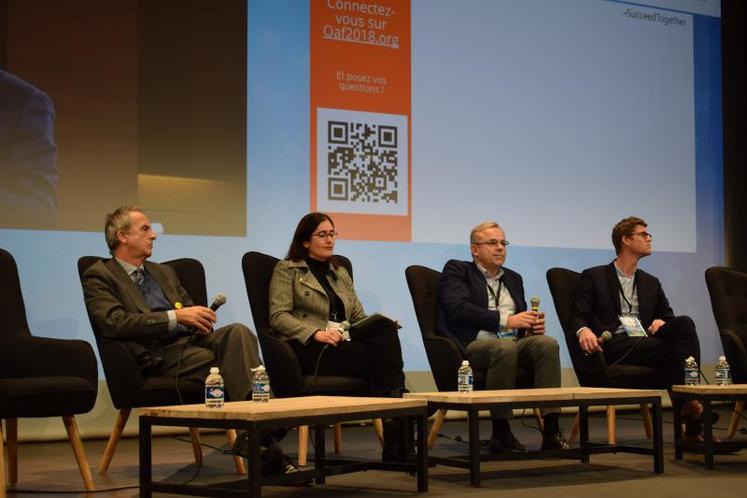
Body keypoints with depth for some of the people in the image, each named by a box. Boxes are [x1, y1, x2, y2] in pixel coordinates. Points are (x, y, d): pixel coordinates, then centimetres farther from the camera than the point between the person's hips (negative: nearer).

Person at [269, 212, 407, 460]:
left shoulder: (341, 273, 29)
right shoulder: (287, 270, 11)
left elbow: (359, 316, 25)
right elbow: (278, 316, -2)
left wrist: (380, 324, 0)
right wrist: (316, 333, -18)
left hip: (346, 344, 5)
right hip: (310, 349, -5)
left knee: (386, 329, -30)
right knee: (382, 355, -32)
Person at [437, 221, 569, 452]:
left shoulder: (513, 278, 27)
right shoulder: (456, 270, 8)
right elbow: (458, 309, -10)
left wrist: (533, 326, 0)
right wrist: (505, 320, -16)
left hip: (515, 343, 6)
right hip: (473, 345, -5)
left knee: (547, 343, -26)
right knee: (505, 347, -38)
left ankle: (551, 432, -31)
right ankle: (500, 434, -28)